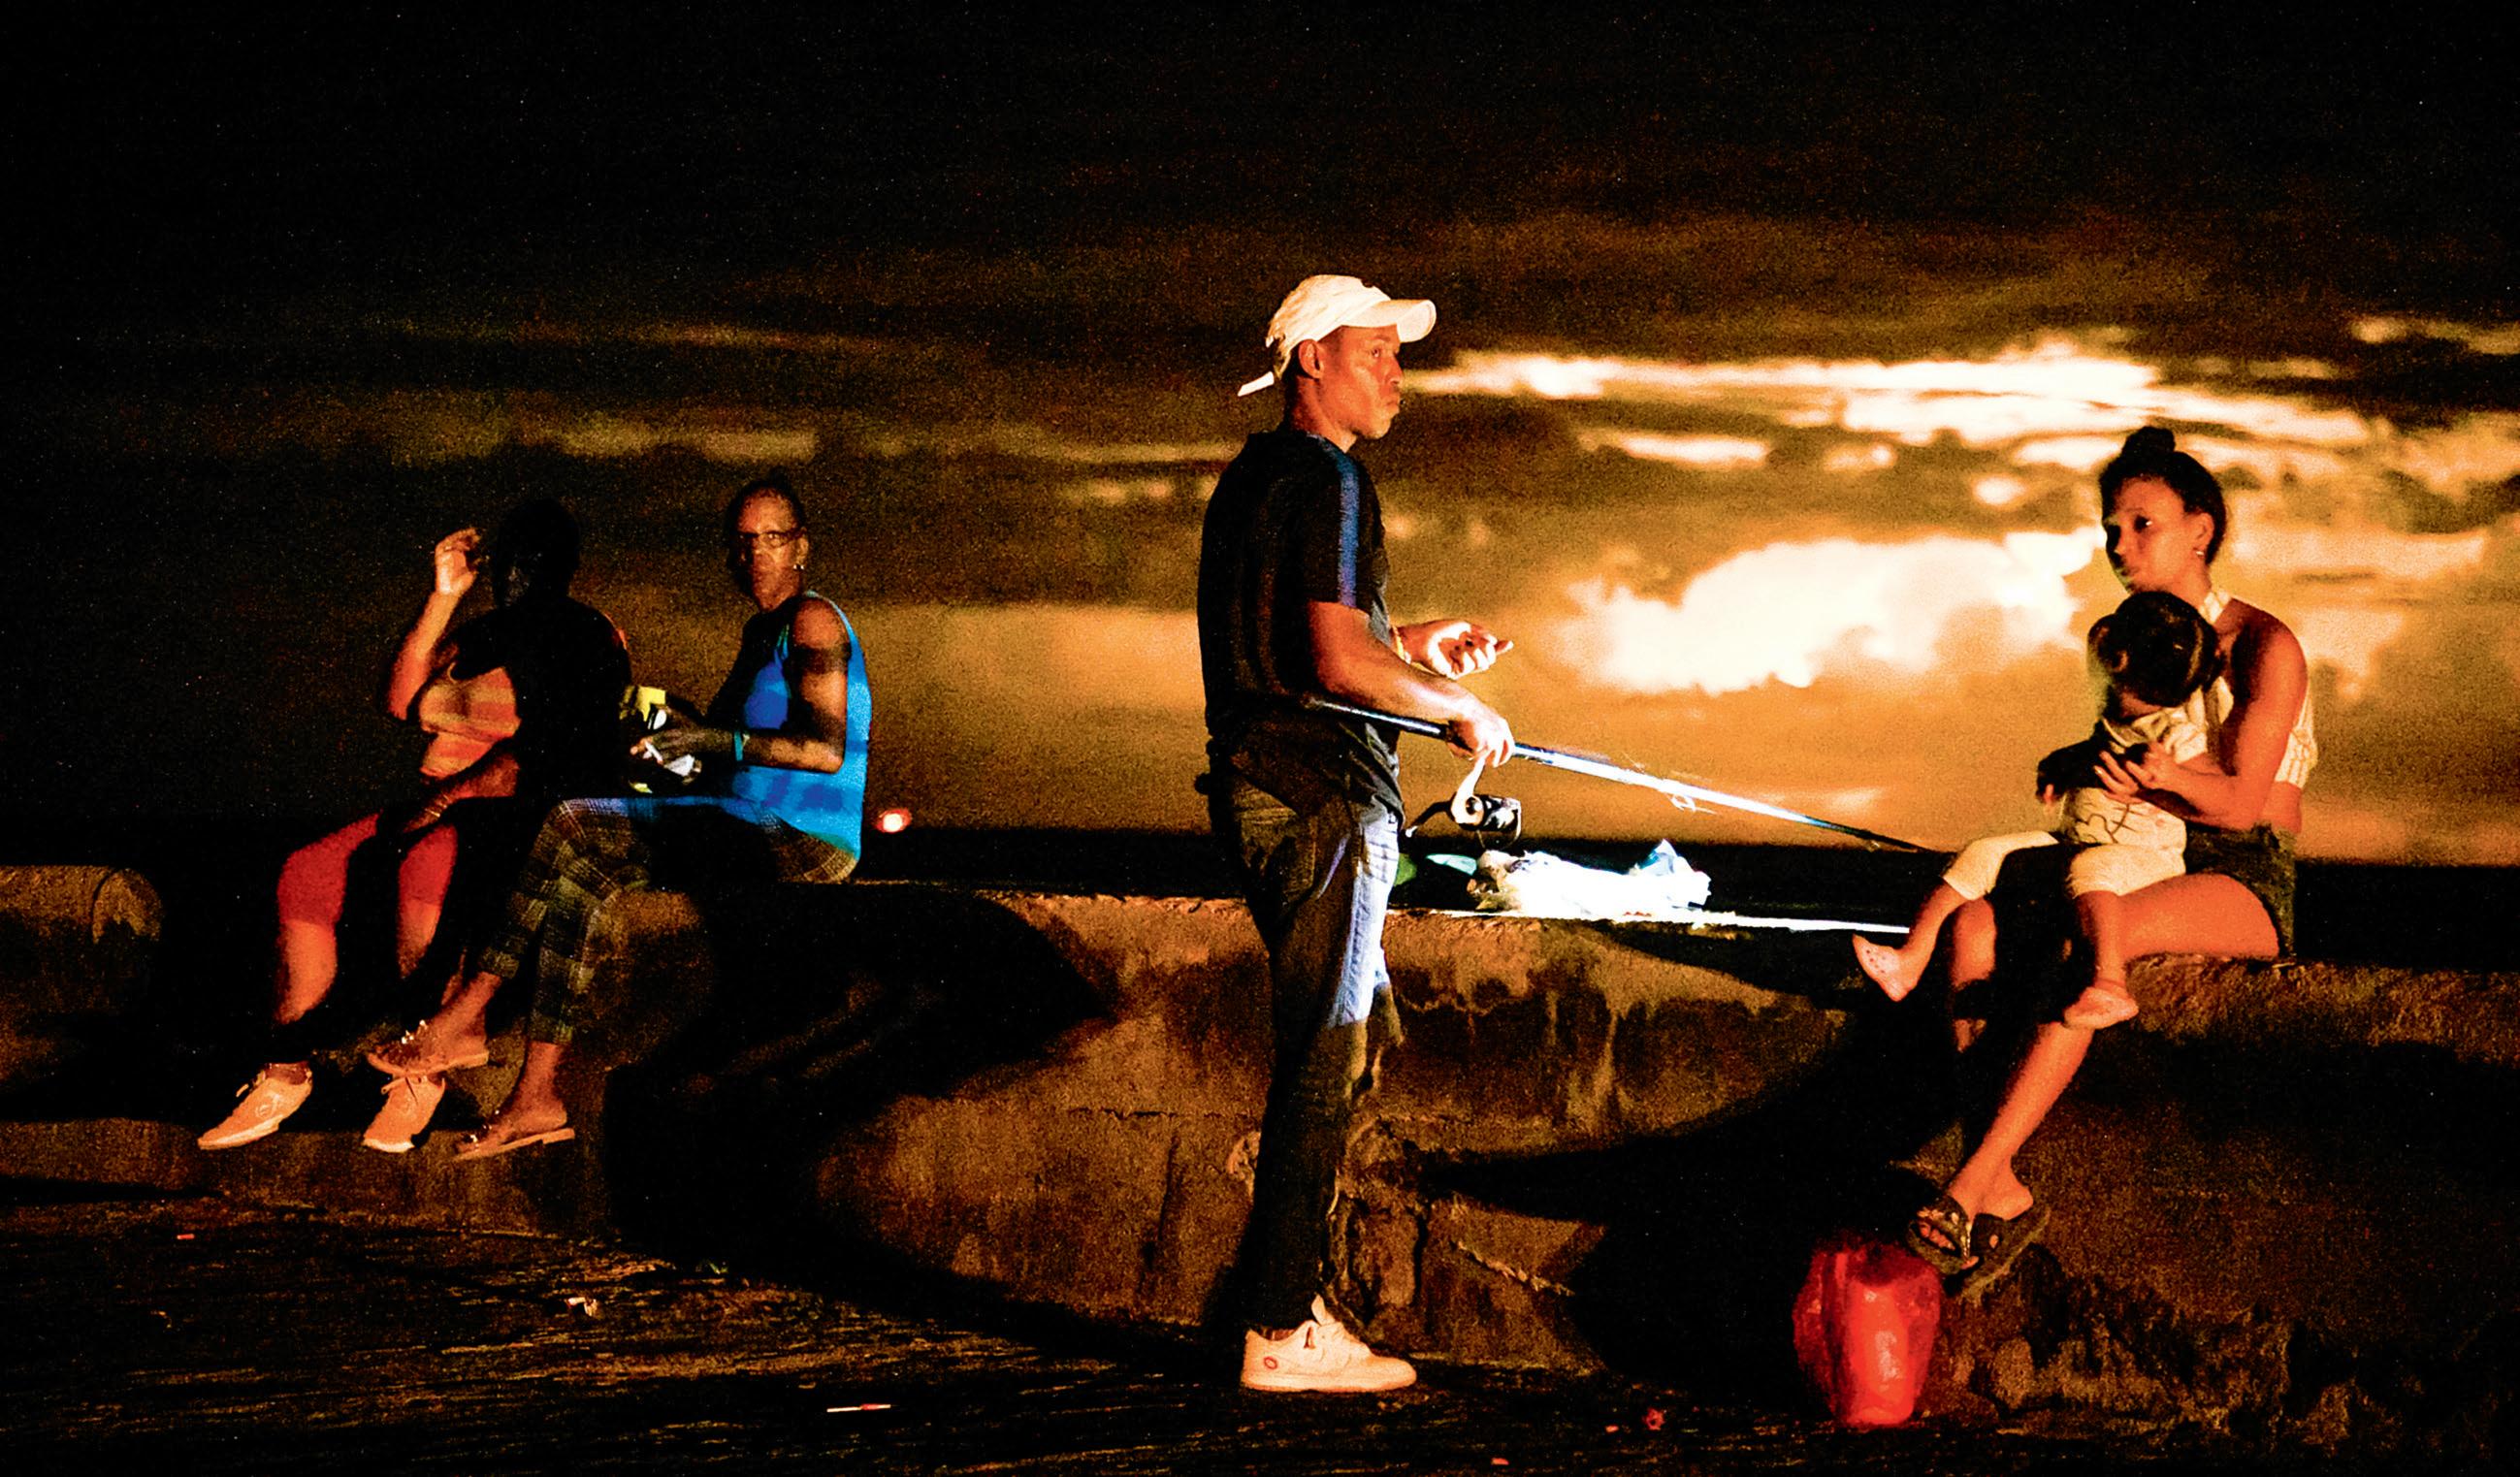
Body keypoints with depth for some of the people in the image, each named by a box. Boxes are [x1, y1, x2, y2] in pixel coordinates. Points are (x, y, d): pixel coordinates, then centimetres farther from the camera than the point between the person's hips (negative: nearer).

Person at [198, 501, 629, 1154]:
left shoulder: (590, 642, -3)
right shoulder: (486, 632, 22)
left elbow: (548, 755, -15)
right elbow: (401, 700, 10)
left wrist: (444, 799, -20)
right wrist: (443, 596, 6)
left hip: (522, 815, -8)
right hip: (443, 808, 8)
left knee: (423, 867, -38)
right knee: (306, 873, -9)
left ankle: (423, 1071, -28)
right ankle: (285, 1073, -5)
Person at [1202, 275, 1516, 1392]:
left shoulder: (1251, 478, 17)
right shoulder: (1325, 480, -14)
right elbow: (1337, 662, -22)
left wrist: (1410, 646, 22)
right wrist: (1460, 710, -8)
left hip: (1260, 786, 10)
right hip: (1321, 796, -10)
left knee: (1349, 1029, 20)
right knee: (1323, 1064, -5)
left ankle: (1287, 1305, 19)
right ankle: (1283, 1333, -1)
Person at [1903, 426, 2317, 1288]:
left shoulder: (2265, 648, -8)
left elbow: (2238, 800, -13)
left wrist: (2160, 776, -32)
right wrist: (2073, 762, 0)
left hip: (2245, 880, -7)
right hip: (2149, 860, 7)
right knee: (1973, 919, -21)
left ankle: (1971, 1184, -38)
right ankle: (2001, 1192, -30)